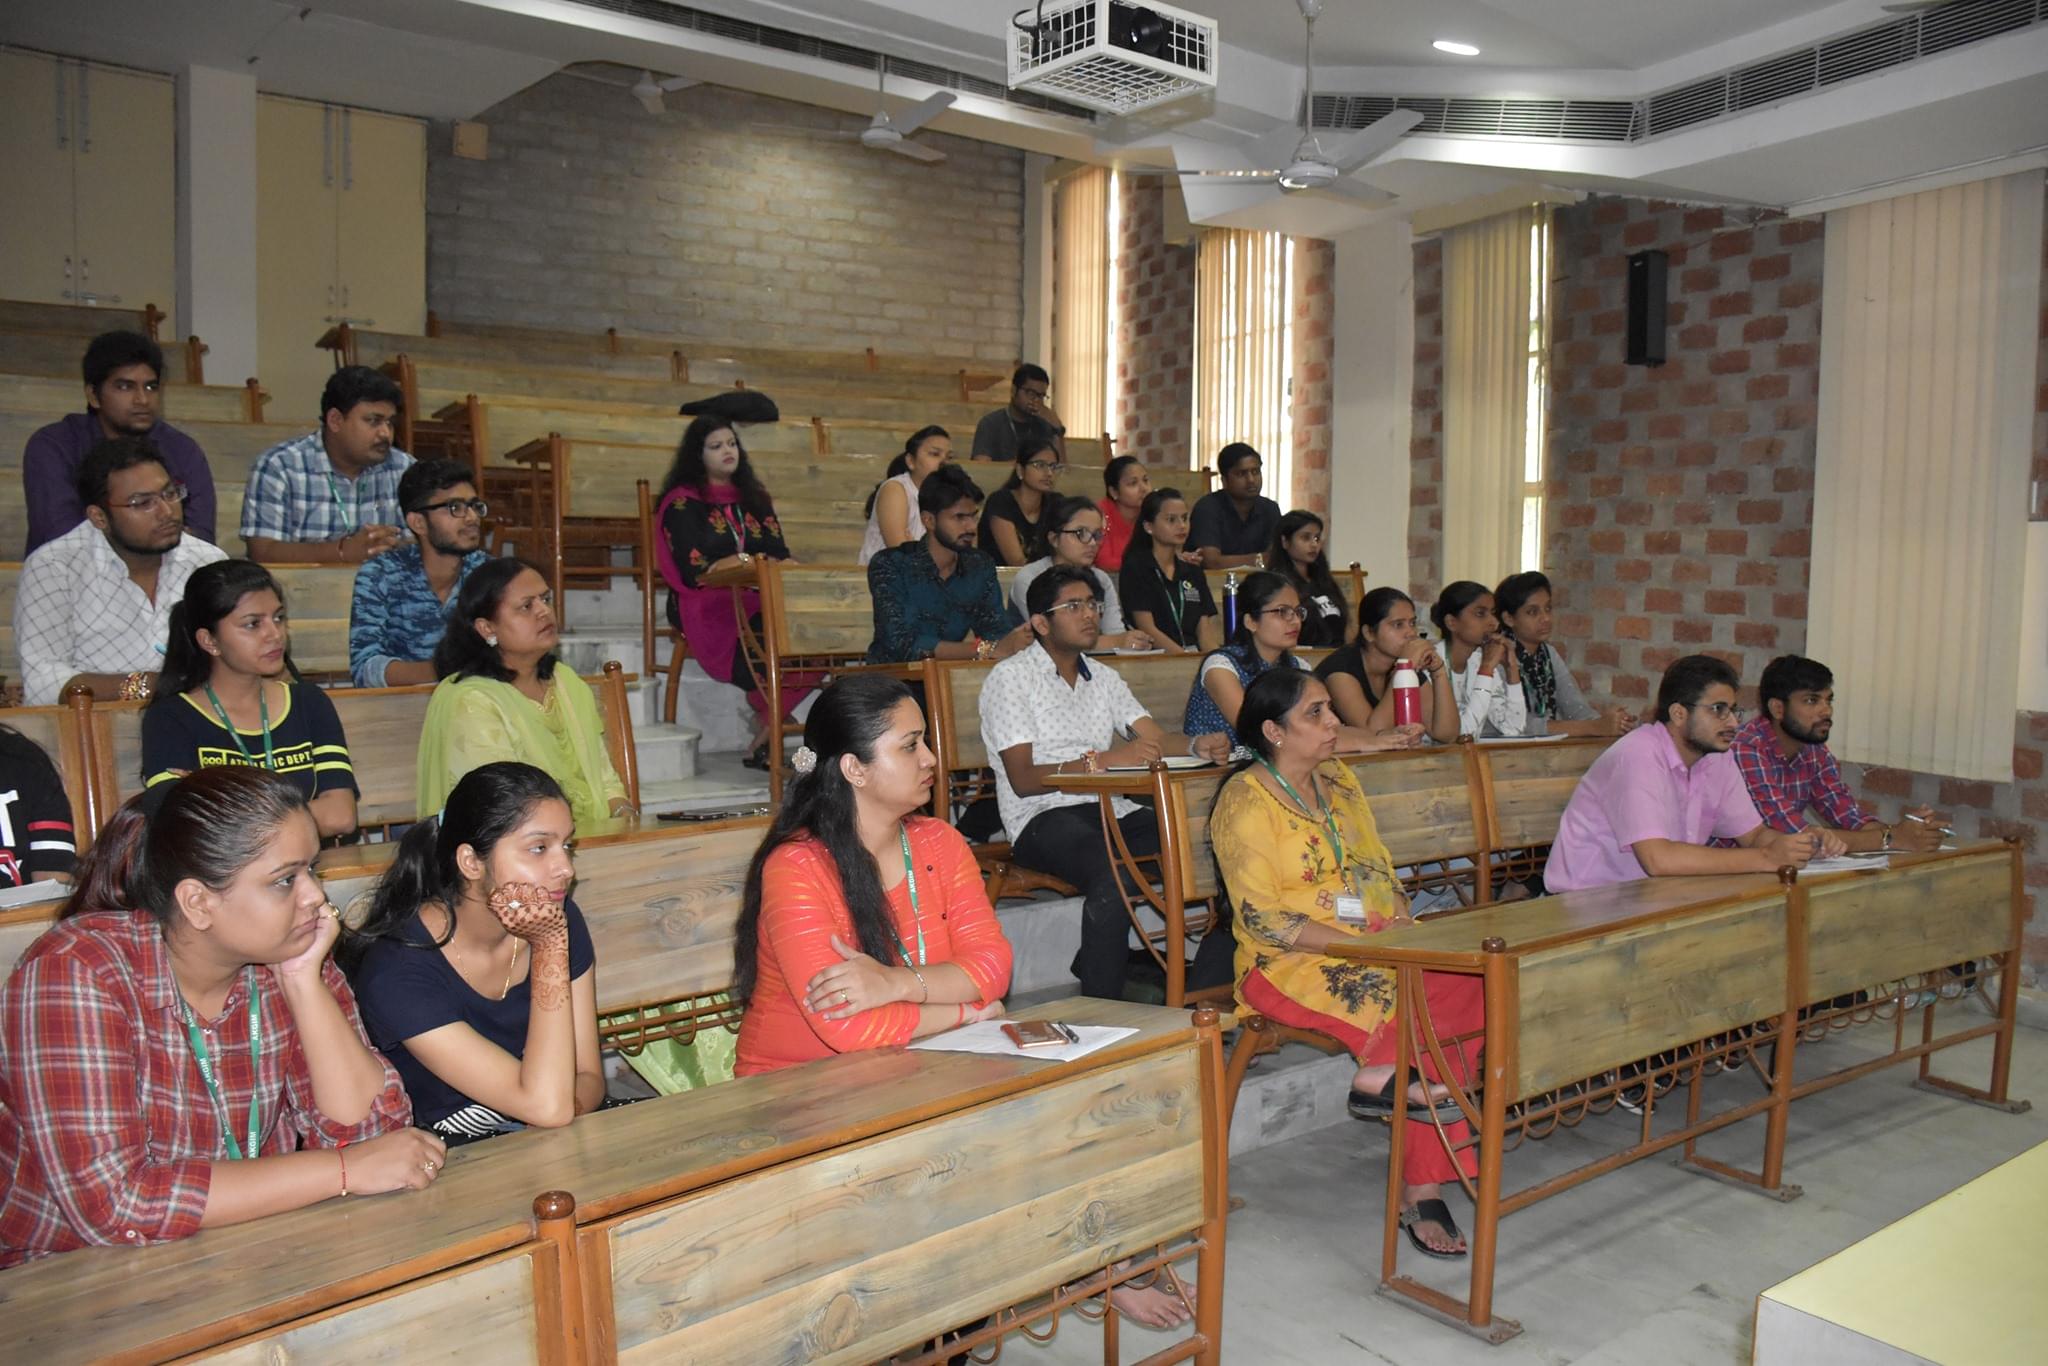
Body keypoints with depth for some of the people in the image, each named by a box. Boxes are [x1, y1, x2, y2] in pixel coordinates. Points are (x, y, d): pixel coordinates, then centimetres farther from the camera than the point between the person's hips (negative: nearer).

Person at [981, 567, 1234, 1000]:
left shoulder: (1103, 677, 22)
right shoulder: (1010, 678, 1)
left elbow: (1157, 740, 12)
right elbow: (1023, 780, -8)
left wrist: (1198, 747, -11)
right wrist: (1103, 759, -21)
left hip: (1111, 809, 6)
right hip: (1043, 816, -6)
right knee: (1114, 874, -38)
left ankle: (1205, 998, -13)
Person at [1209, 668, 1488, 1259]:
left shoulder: (1340, 780, 14)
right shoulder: (1246, 801, -9)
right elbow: (1261, 919, -13)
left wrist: (1400, 923, -2)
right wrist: (1359, 943, -19)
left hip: (1380, 946, 7)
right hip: (1293, 965, -6)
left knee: (1465, 982, -21)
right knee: (1426, 1001, -26)